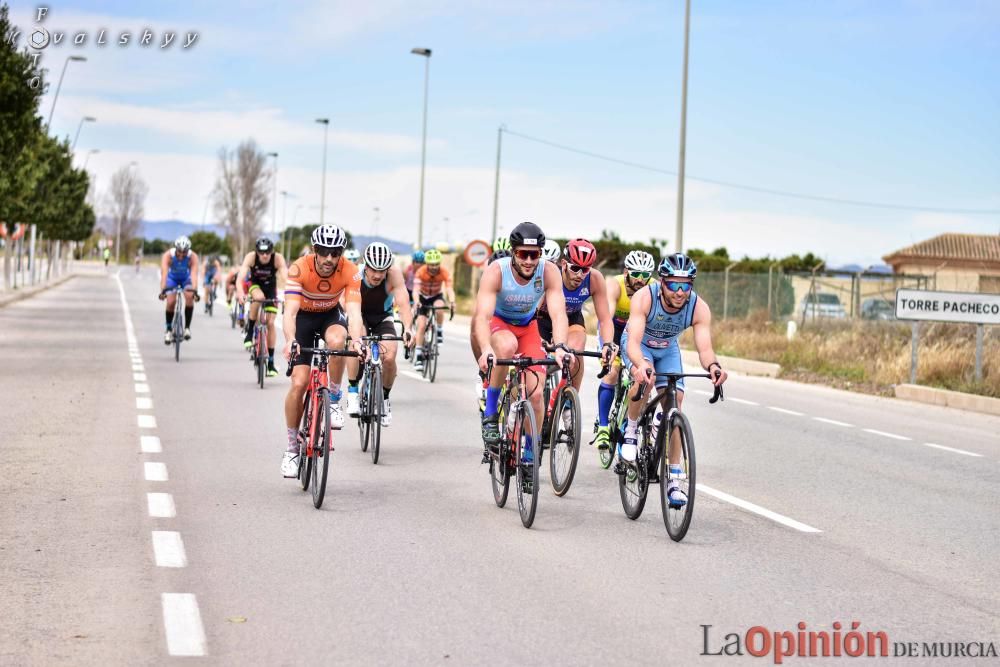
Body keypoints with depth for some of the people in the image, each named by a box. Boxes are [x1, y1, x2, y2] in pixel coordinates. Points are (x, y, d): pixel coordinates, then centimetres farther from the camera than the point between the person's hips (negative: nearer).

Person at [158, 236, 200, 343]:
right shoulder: (168, 255, -33)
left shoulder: (193, 257, -32)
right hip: (172, 278, 0)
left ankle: (187, 327, -15)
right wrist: (162, 290, -57)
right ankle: (168, 330, 2)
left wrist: (194, 290, -58)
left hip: (186, 278, 0)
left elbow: (194, 274, -43)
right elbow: (164, 273, -43)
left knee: (189, 296, -27)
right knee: (171, 301, -19)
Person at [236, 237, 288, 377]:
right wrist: (240, 292, -58)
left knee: (270, 323, -6)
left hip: (271, 287, 0)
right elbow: (240, 277, -39)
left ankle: (271, 362, 3)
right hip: (254, 284, 0)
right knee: (259, 297, -36)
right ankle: (249, 333, -18)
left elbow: (285, 277, -40)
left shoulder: (278, 259, -30)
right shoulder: (251, 257, -29)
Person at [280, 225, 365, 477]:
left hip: (331, 315, 1)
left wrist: (356, 339, -54)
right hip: (304, 317, -1)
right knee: (299, 383, -12)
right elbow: (290, 311, -38)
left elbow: (353, 310, -35)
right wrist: (290, 341, -56)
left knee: (337, 340, -36)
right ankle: (292, 448, 3)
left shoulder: (350, 272, -26)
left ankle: (334, 399, -13)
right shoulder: (300, 269, -30)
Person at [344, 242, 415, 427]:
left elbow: (403, 303, -37)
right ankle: (353, 392, -19)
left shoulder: (394, 274, -29)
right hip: (359, 316, -1)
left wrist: (407, 329, -54)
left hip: (383, 317, 1)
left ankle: (384, 398, 7)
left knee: (389, 358, -20)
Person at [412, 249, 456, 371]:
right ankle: (419, 357, -9)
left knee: (439, 308, -36)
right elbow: (416, 289, -38)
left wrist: (452, 302, -56)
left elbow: (449, 289, -37)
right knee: (421, 325, -14)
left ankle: (439, 331, -9)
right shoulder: (421, 272, -27)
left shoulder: (444, 273, -25)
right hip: (423, 297, 0)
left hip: (437, 296, 0)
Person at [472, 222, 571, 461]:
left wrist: (560, 348, -51)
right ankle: (489, 413, -21)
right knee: (507, 346, -39)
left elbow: (558, 313, -33)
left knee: (536, 393, -12)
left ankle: (530, 455, 8)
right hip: (496, 323, -2)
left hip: (527, 327, 2)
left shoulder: (549, 272, -25)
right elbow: (482, 316, -38)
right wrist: (486, 349, -56)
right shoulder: (496, 271, -30)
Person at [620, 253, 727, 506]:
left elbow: (704, 348, -38)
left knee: (675, 407, -10)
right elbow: (634, 343, -45)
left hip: (668, 350, 3)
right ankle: (630, 431, -10)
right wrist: (641, 364, -66)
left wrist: (713, 366, -61)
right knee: (645, 379, -35)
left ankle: (673, 479, -3)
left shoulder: (699, 308, -30)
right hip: (638, 346, -3)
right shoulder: (644, 298, -37)